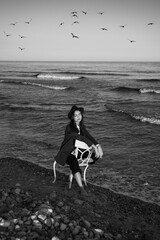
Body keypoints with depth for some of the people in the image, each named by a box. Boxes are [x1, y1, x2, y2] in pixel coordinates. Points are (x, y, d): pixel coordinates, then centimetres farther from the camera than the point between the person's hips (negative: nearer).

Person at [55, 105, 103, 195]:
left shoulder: (82, 126, 3)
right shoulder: (69, 127, -21)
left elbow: (89, 136, -3)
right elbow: (81, 138, -30)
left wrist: (98, 146, -20)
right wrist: (94, 147, -36)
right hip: (68, 153, -7)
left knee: (97, 156, -8)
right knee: (75, 163, -38)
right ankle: (81, 188, -40)